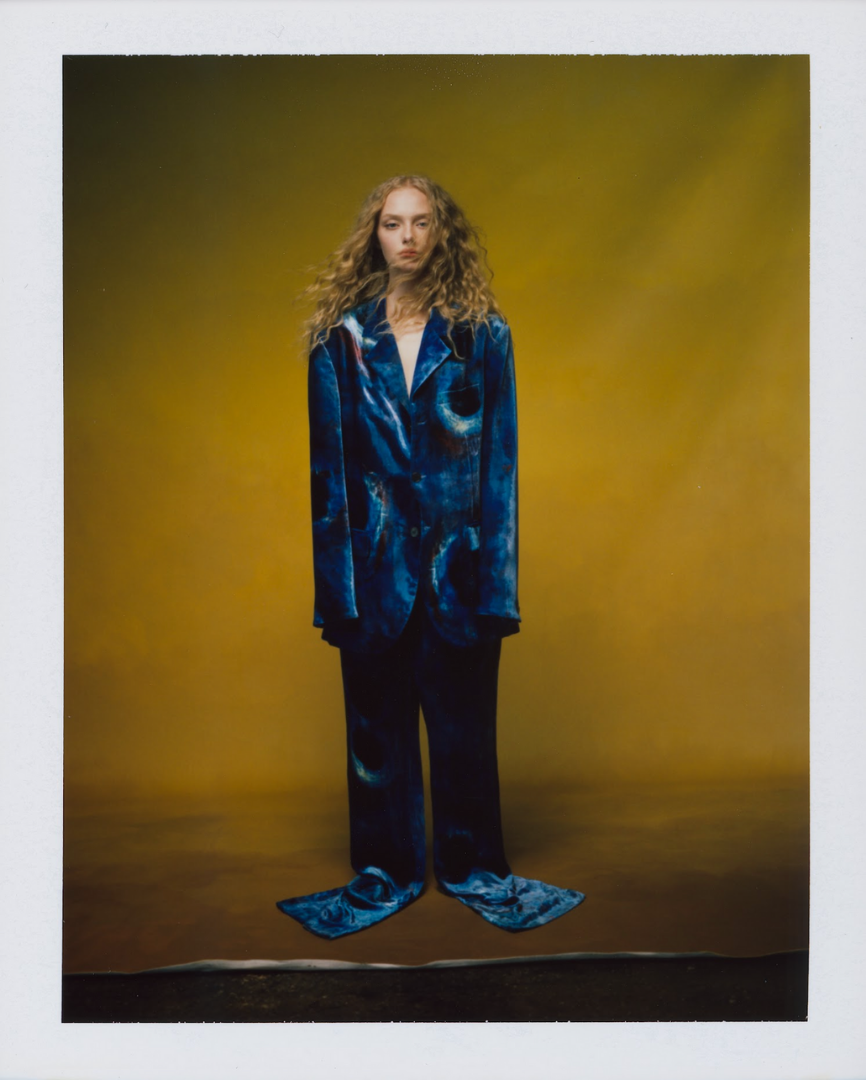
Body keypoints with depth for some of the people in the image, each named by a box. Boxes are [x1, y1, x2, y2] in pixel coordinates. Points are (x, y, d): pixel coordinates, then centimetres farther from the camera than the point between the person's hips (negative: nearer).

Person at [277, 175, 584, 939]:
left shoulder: (482, 333, 3)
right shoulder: (341, 336, 4)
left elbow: (499, 459, 0)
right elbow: (328, 463, 1)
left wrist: (496, 579, -6)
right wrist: (336, 580, -5)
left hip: (458, 562, 0)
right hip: (375, 565, 1)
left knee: (465, 724, 9)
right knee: (376, 724, 10)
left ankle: (473, 866, 28)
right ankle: (384, 871, 28)